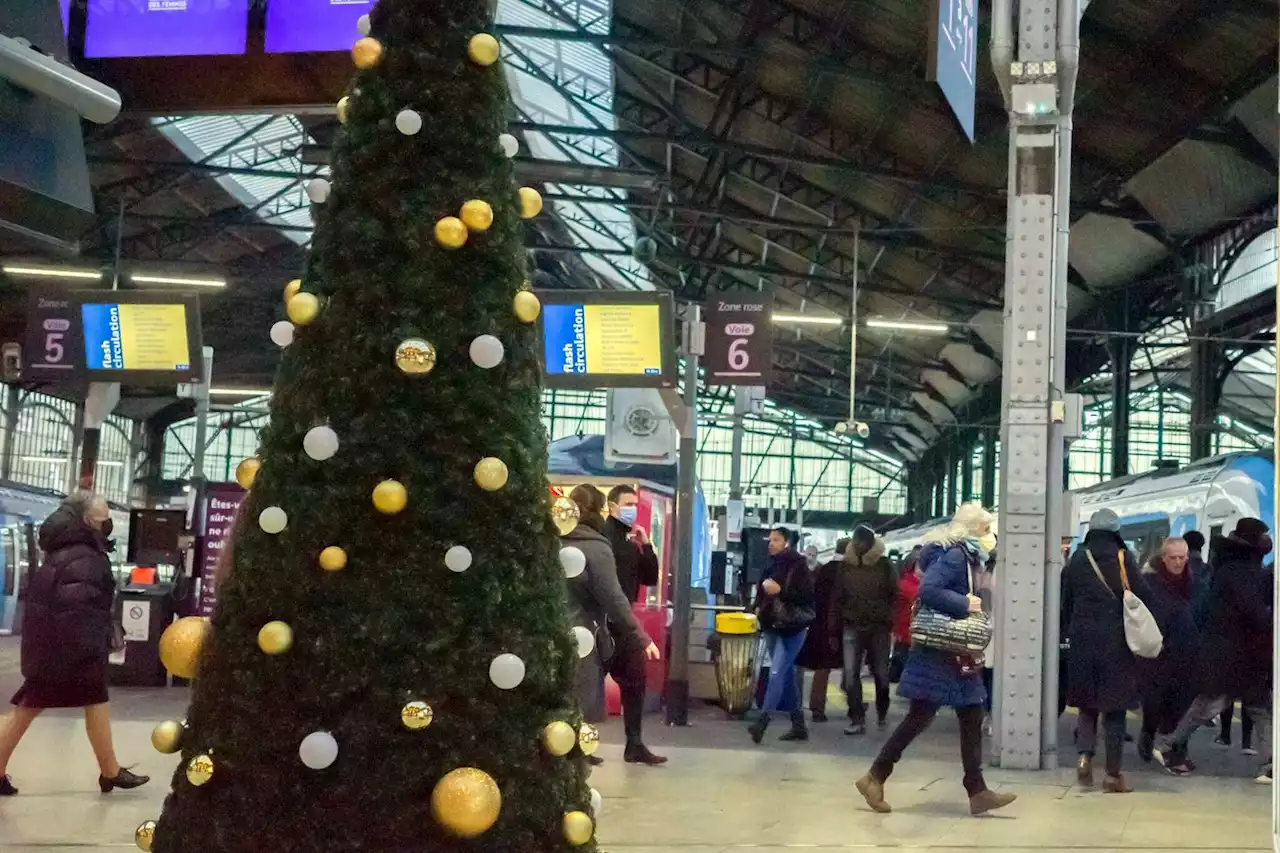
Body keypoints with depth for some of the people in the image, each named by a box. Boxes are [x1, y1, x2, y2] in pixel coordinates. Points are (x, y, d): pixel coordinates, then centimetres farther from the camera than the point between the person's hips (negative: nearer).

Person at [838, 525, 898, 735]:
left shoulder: (884, 565, -1)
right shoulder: (846, 566, 4)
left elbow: (895, 595, -3)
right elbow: (837, 599, 6)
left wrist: (889, 621, -11)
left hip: (879, 628, -1)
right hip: (852, 628, 1)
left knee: (880, 674, 8)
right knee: (851, 675, -7)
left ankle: (882, 713, 30)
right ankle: (857, 720, -3)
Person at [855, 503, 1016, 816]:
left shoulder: (966, 556, 14)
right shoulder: (954, 554, -15)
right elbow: (928, 591, -27)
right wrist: (965, 604, -22)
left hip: (958, 654, 10)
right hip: (940, 652, -10)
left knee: (972, 718, 7)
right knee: (921, 716, -5)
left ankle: (977, 792, 8)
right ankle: (875, 777, 5)